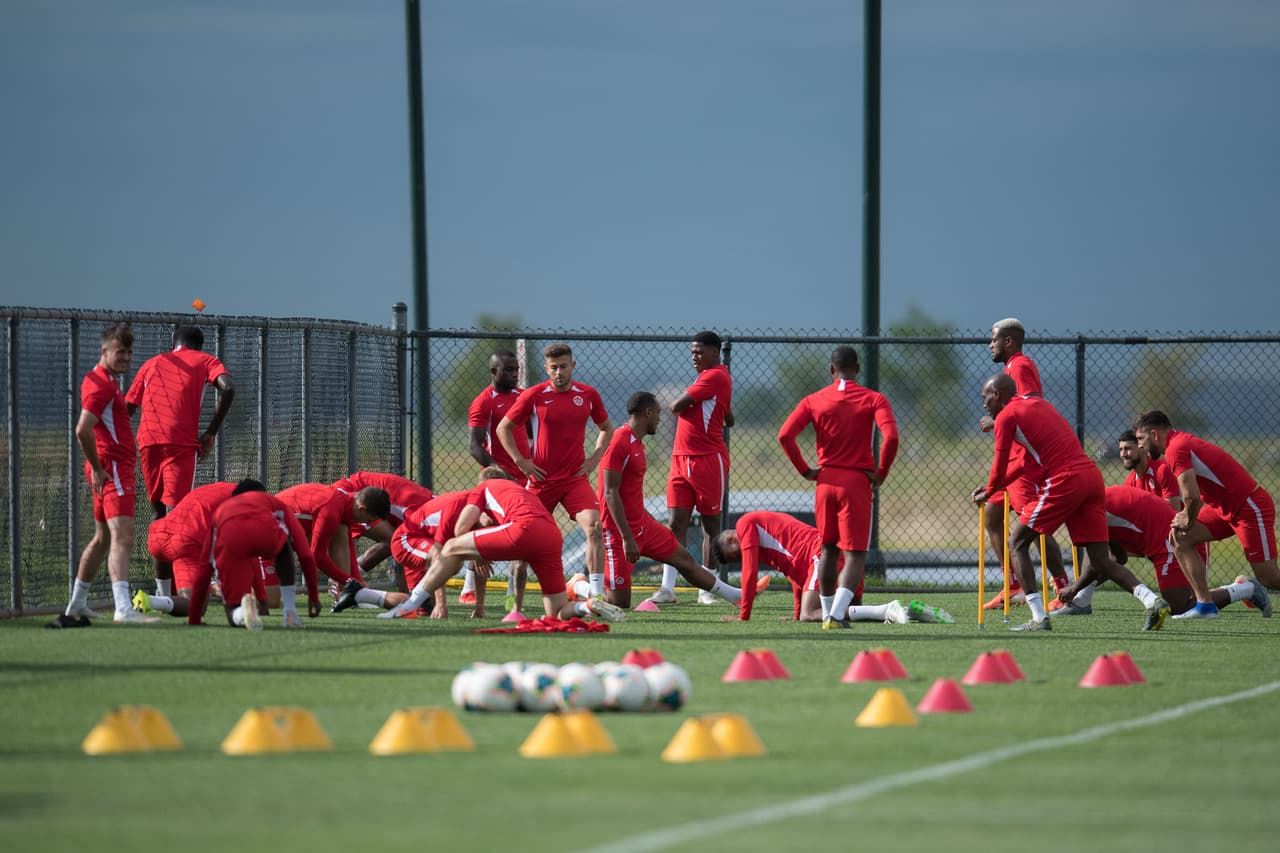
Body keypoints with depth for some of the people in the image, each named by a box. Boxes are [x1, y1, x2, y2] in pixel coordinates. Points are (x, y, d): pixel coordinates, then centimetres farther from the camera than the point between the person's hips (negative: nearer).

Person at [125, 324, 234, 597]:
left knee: (160, 514, 14)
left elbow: (127, 408, 21)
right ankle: (171, 592, -23)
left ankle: (162, 590, 10)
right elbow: (227, 390, -3)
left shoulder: (152, 363, 27)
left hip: (147, 441, 4)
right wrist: (211, 433, 1)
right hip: (182, 442, -4)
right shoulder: (206, 361, 17)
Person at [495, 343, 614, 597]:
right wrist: (521, 461, -4)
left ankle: (597, 593, -15)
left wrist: (595, 457, 5)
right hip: (541, 479, -1)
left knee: (594, 528, -17)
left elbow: (606, 428, 20)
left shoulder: (588, 395, 2)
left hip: (576, 478, 1)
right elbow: (503, 428, 3)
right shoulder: (534, 395, -6)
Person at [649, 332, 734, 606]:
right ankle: (667, 588, -7)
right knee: (676, 523, -2)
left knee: (710, 524, 2)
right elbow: (729, 419, 28)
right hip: (682, 458, 9)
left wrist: (681, 405, 7)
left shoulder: (715, 377, -10)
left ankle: (706, 589, 7)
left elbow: (676, 407, -13)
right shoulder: (707, 378, 18)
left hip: (708, 460, -9)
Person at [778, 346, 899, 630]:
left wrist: (805, 470, 3)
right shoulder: (873, 400, -3)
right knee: (855, 554, -3)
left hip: (826, 480, 3)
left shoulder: (814, 401, 4)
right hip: (857, 482, -3)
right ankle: (837, 613, -20)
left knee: (828, 549, 18)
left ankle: (827, 613, 21)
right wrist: (880, 474, -5)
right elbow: (891, 436, -18)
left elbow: (785, 435, -6)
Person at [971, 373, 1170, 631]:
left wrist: (988, 493, 26)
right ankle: (1153, 601, -14)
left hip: (1064, 481, -8)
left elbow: (1000, 467, 6)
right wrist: (993, 487, 38)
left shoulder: (1006, 416, 1)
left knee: (1017, 541, 6)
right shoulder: (1037, 404, 27)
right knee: (1101, 560, 6)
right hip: (1091, 473, 8)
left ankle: (1038, 618, -4)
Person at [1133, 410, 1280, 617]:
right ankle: (1205, 605, -2)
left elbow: (1192, 496, -26)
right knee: (1180, 537, 1)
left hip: (1251, 506, -10)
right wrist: (1185, 516, 7)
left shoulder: (1176, 449, -17)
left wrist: (1188, 521, -6)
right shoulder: (1184, 441, 13)